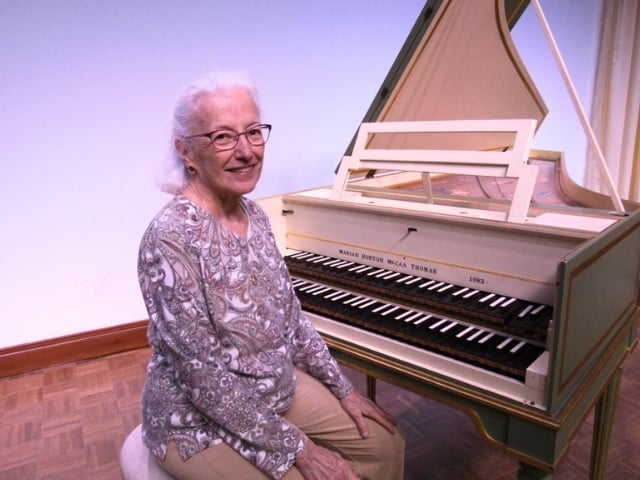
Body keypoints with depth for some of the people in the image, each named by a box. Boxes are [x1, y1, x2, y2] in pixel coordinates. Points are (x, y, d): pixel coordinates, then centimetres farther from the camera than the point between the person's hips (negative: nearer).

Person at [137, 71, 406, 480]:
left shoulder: (254, 215, -3)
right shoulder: (170, 239, -27)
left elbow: (291, 314, 5)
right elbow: (205, 378, -24)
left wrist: (344, 389, 6)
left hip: (277, 388, 7)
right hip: (201, 423, -6)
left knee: (385, 446, 7)